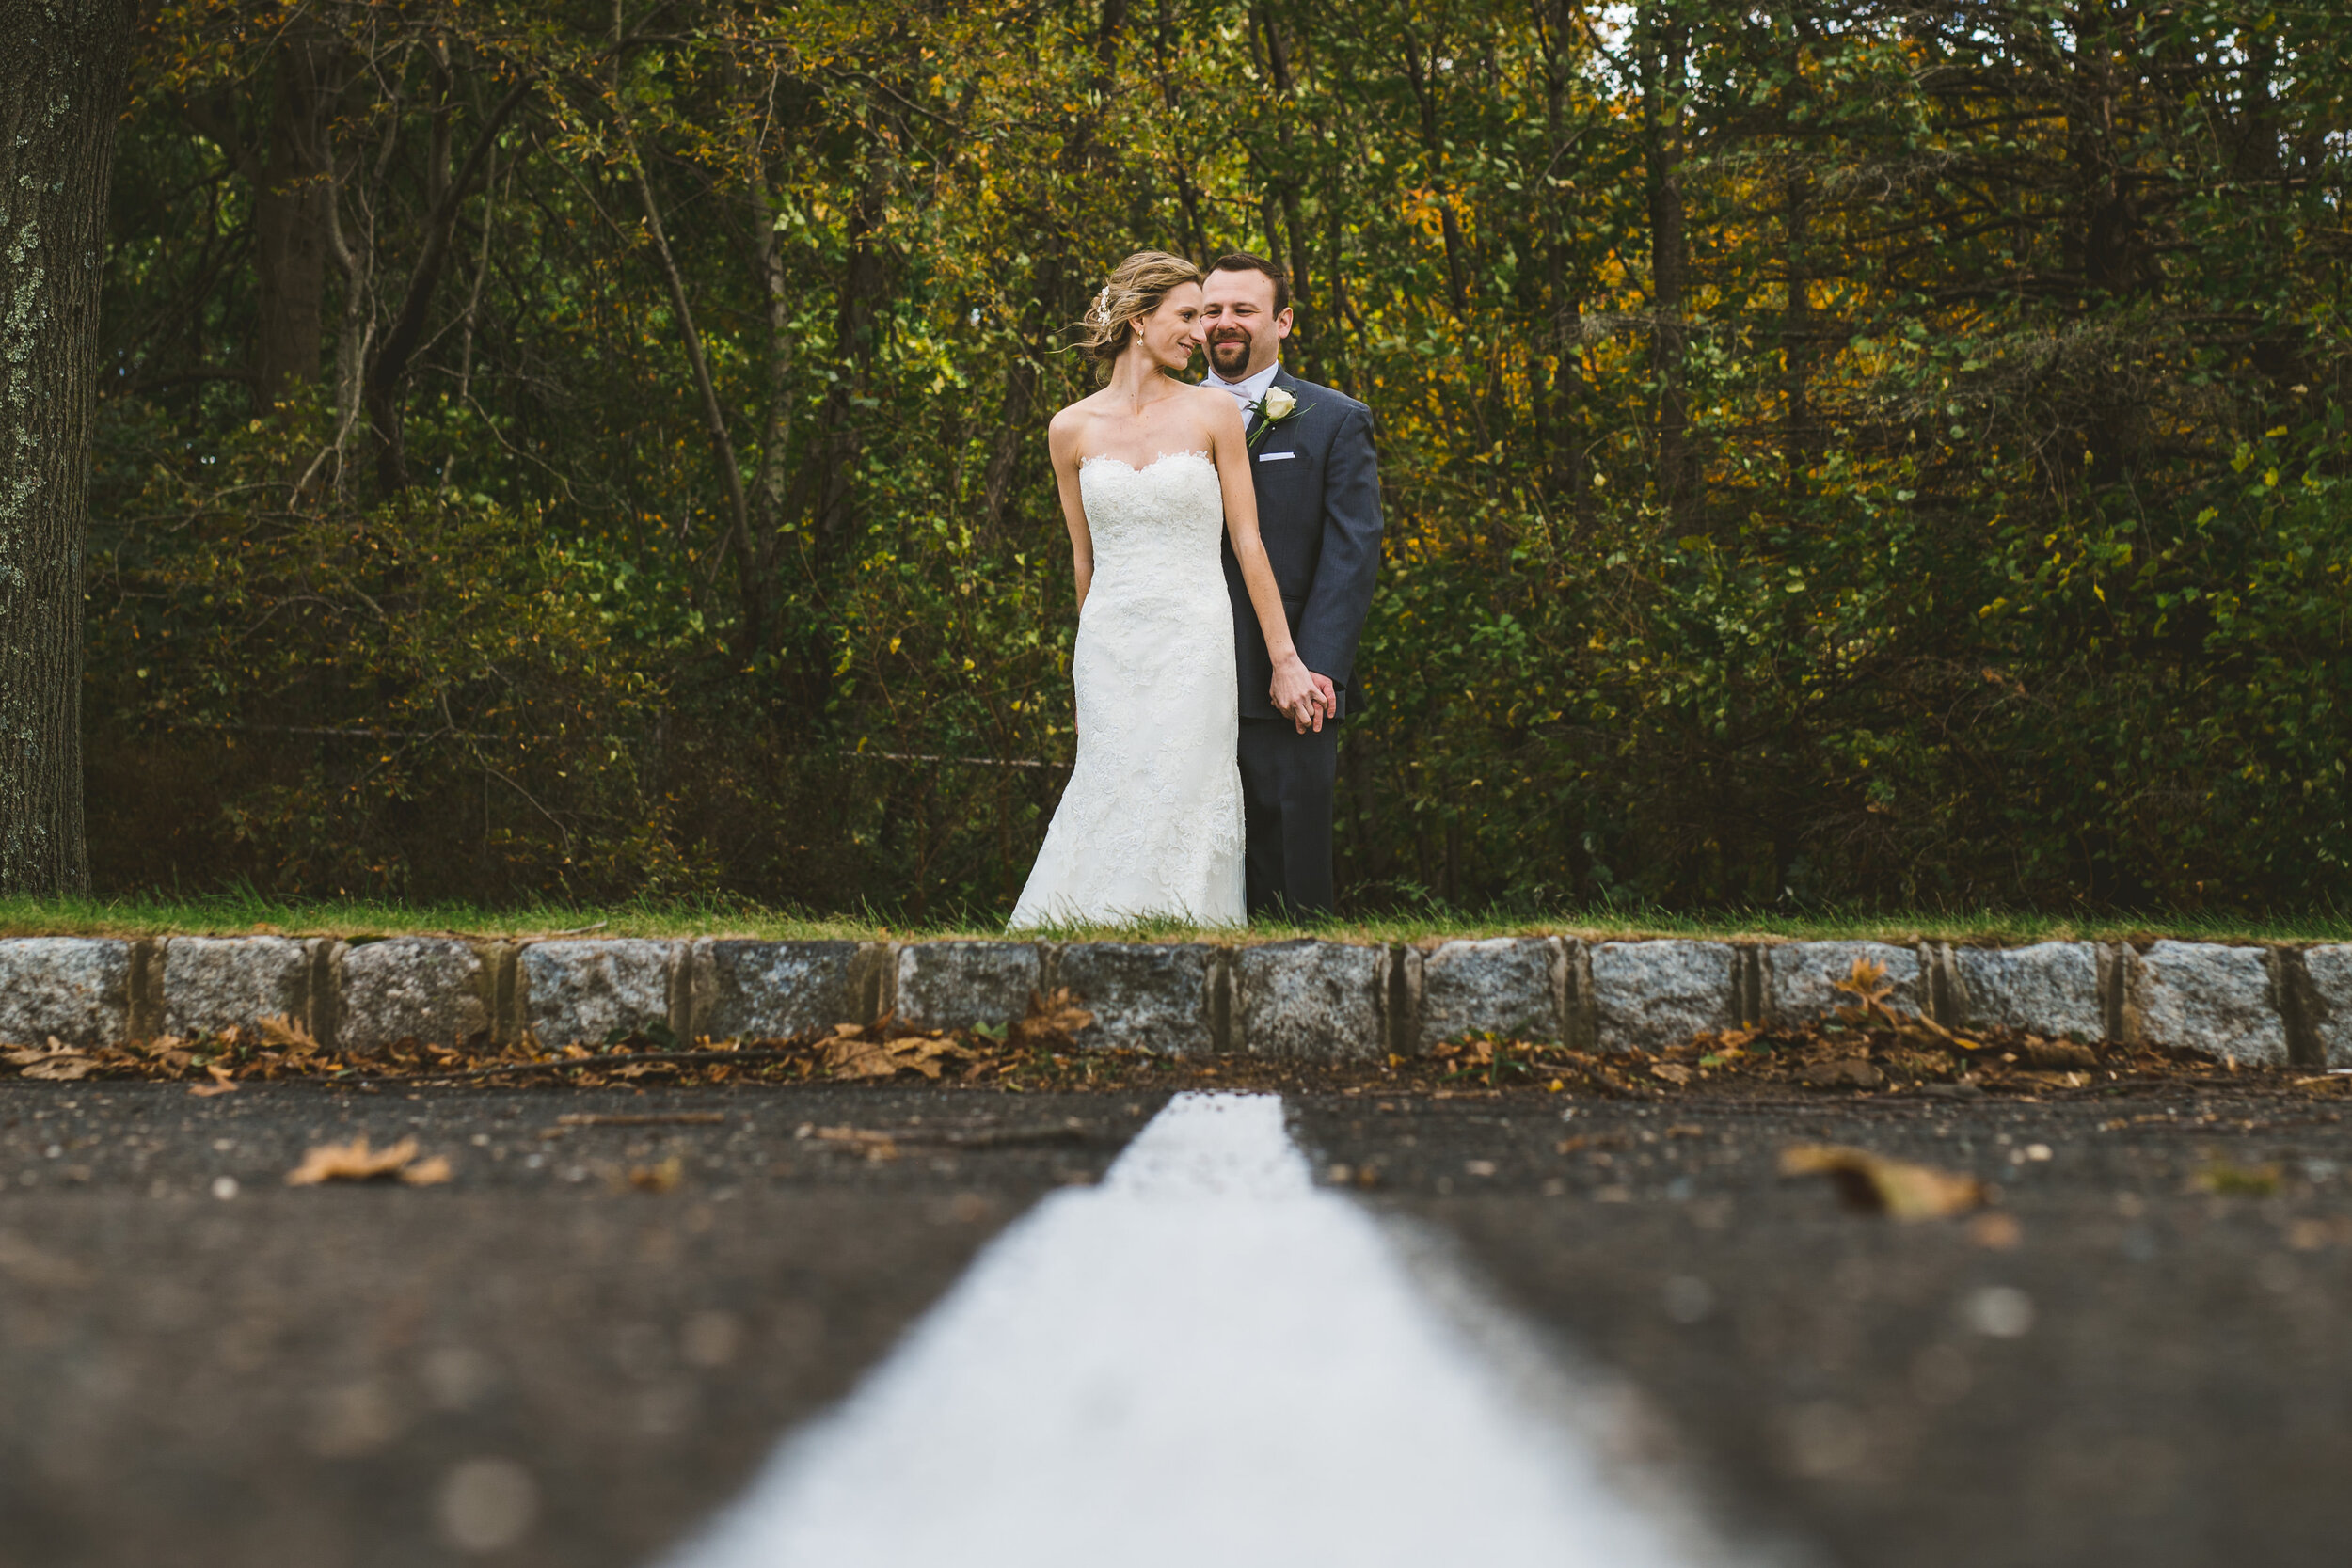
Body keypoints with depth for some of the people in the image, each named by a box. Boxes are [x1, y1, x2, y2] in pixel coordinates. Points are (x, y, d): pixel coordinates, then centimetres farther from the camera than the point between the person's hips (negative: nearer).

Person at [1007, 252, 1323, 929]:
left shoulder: (1213, 412, 2)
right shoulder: (1072, 429, 5)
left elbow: (1246, 542, 2)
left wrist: (1285, 661, 0)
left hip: (1194, 645, -1)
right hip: (1109, 645, 1)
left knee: (1178, 808, -8)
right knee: (1113, 810, -6)